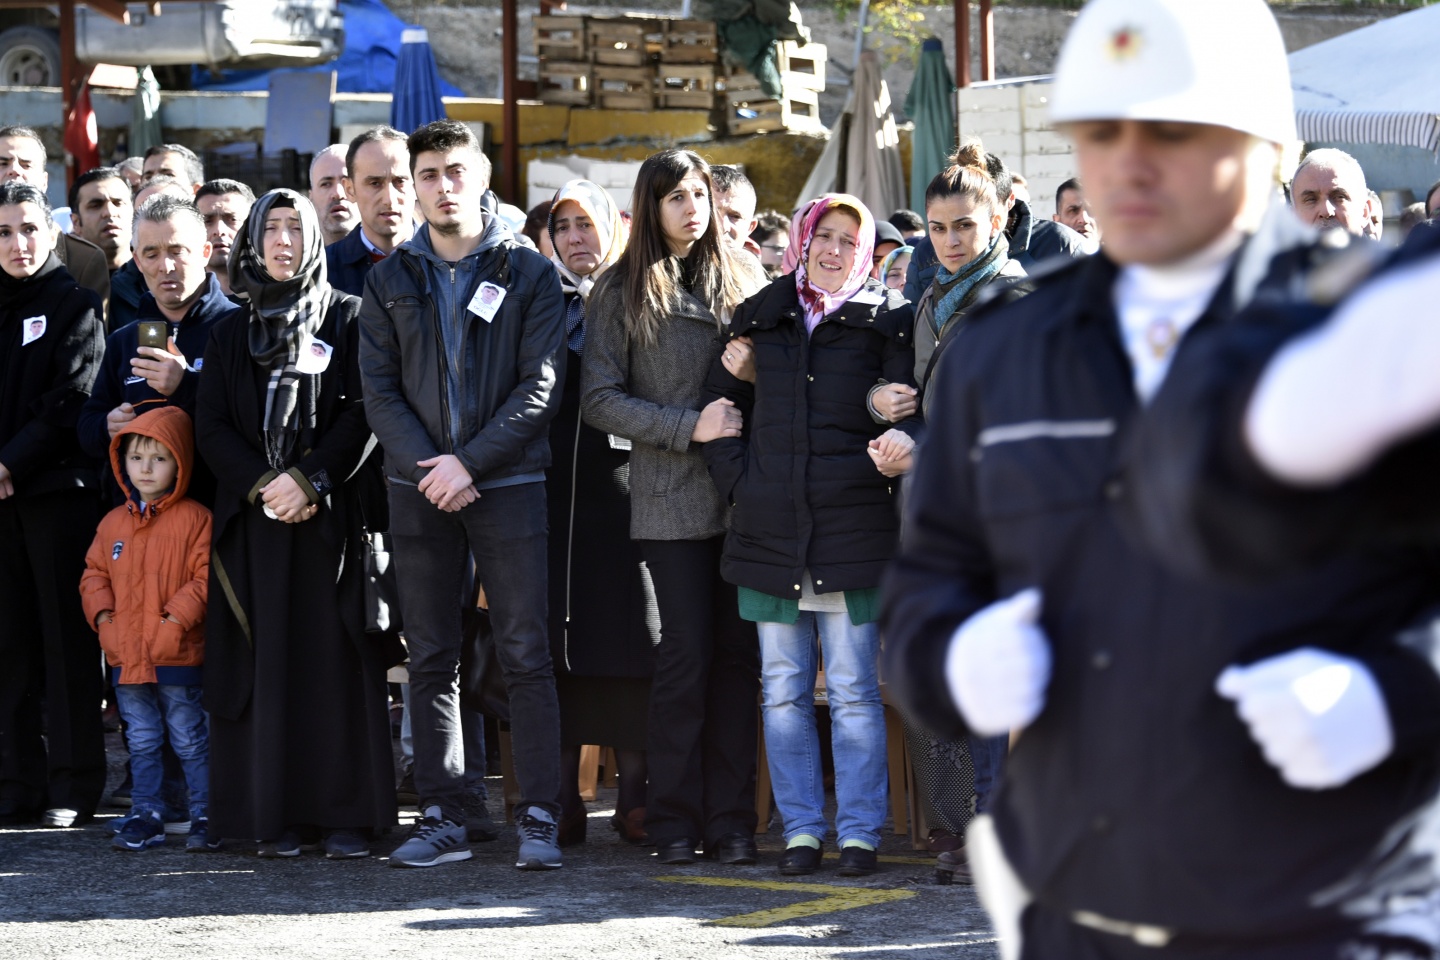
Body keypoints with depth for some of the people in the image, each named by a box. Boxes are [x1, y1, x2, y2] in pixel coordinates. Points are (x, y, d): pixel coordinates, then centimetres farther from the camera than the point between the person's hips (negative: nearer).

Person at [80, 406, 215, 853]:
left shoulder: (194, 519, -6)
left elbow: (205, 576, -10)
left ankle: (205, 817, 9)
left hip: (177, 657, -5)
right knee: (141, 741, 11)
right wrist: (102, 613, 0)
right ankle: (146, 817, 18)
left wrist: (177, 617, -18)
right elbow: (94, 573, 16)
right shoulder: (113, 523, 10)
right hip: (126, 656, 5)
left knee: (190, 739, 1)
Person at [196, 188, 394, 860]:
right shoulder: (231, 332, 15)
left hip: (331, 513, -2)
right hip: (255, 519, 2)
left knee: (336, 660, -5)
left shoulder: (348, 319, 6)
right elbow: (210, 426, 8)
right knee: (270, 664, -1)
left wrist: (308, 479, -14)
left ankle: (347, 814, -4)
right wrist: (262, 485, -8)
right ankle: (278, 814, 0)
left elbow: (362, 415, -3)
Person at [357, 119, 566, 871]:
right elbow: (379, 391, 5)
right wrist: (427, 466, -10)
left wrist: (469, 461, -13)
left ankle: (538, 818, -6)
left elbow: (540, 385, -4)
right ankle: (442, 817, 10)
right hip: (419, 489, 3)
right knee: (430, 659, 5)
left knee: (525, 655, -6)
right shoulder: (390, 280, 11)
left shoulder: (529, 274, 3)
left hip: (508, 480, -3)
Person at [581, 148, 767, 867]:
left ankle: (731, 821, 6)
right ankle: (674, 822, 4)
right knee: (687, 653, -5)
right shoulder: (621, 290, 5)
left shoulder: (746, 279, 13)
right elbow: (599, 400, -1)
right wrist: (690, 426, -10)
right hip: (670, 496, -2)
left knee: (738, 652, 1)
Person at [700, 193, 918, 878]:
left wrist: (901, 445, -20)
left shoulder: (886, 320, 5)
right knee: (783, 688, 4)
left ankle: (859, 832, 4)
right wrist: (738, 481, 6)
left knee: (854, 690, -2)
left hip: (853, 529, -3)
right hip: (770, 531, 3)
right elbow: (719, 406, 18)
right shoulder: (760, 317, 13)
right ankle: (800, 828, 11)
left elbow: (910, 411, 1)